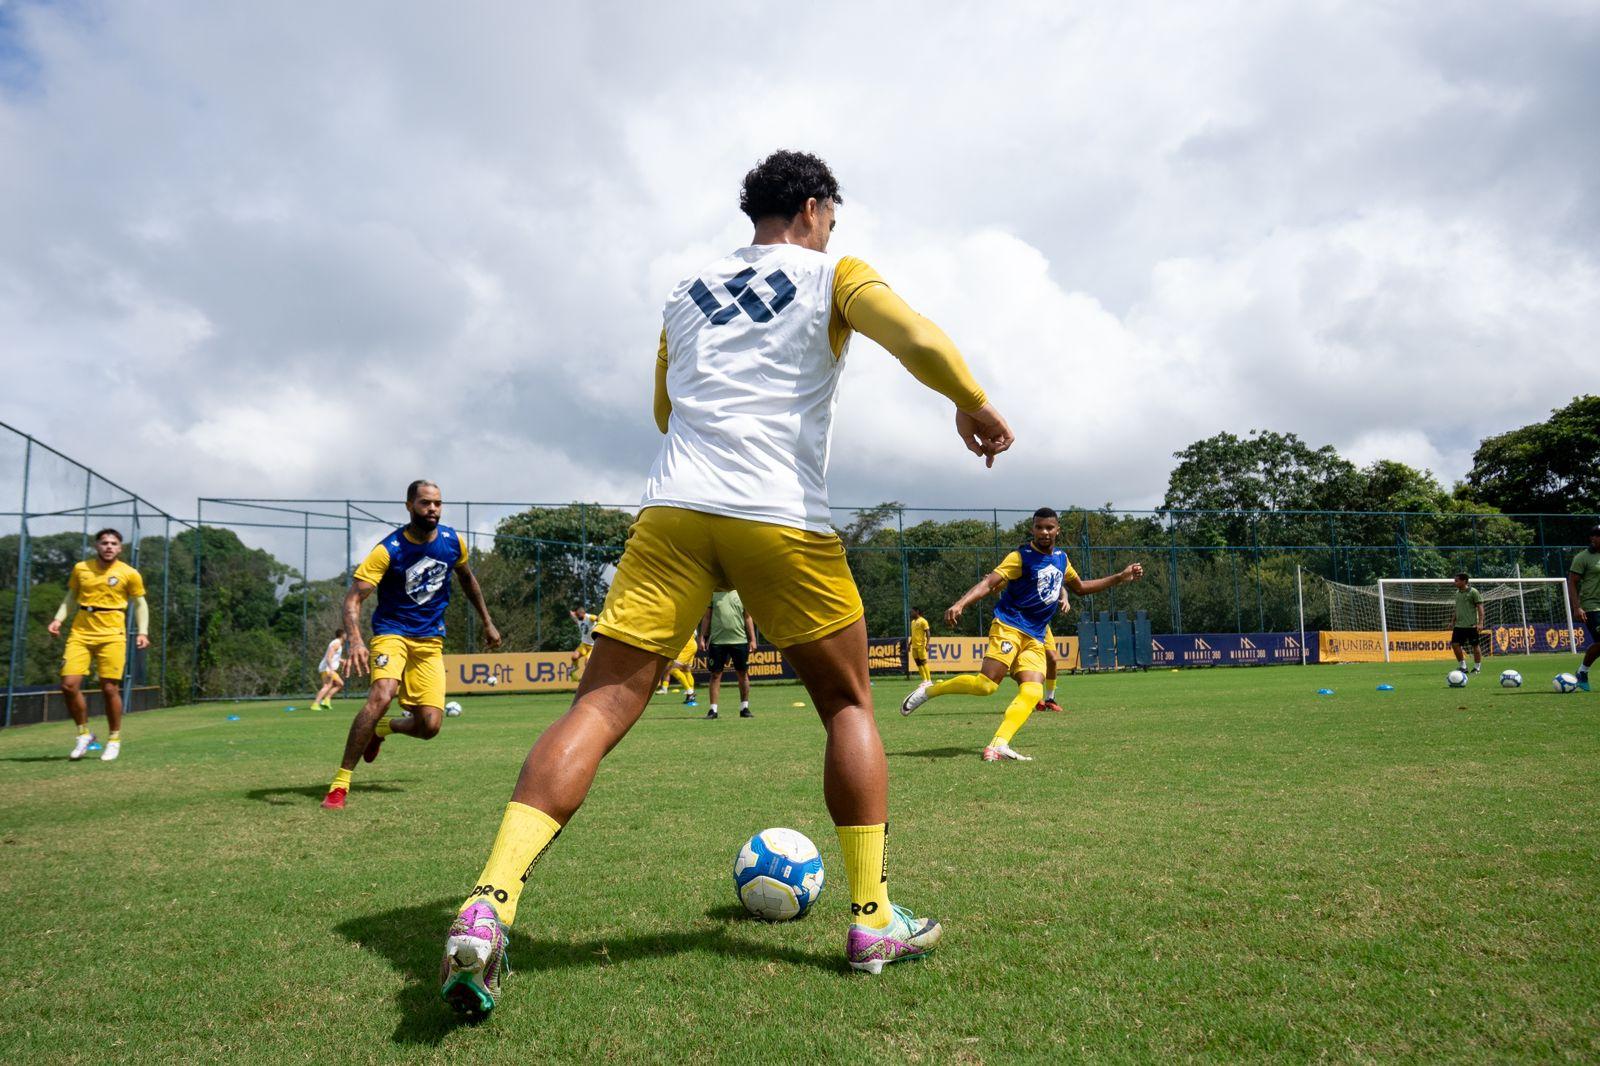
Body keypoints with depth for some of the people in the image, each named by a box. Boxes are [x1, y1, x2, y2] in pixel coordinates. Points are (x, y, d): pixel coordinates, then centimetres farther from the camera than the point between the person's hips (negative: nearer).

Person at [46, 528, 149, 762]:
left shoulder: (129, 574, -1)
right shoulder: (80, 568, 6)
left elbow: (140, 604, 7)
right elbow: (71, 597, 19)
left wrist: (142, 632, -3)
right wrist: (59, 619, 3)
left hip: (111, 636, -3)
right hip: (80, 632, 3)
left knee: (110, 689, -3)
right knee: (69, 685, -7)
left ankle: (114, 740, 16)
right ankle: (84, 733, 14)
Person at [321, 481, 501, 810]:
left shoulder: (452, 542, -1)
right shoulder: (388, 550, -15)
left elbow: (467, 579, 19)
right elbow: (353, 597, -20)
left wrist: (487, 622, 22)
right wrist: (355, 640, -37)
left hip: (430, 641, 4)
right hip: (392, 633, -4)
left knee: (429, 727, -7)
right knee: (382, 694, -32)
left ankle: (382, 729, 30)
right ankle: (340, 783, -20)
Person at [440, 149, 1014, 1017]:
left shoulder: (684, 296, 26)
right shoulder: (832, 276, 12)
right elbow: (919, 341, -6)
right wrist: (974, 407, 9)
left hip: (672, 512, 3)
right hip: (783, 521, -3)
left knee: (600, 707, -2)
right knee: (849, 706, 14)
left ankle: (488, 904, -18)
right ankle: (874, 921, 14)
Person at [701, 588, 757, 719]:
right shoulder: (713, 594, 6)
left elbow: (747, 618, 9)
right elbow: (707, 617, 8)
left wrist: (752, 639, 4)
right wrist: (702, 637, 1)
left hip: (739, 640, 1)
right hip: (717, 640, -1)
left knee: (743, 674, 5)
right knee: (716, 674, 1)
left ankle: (744, 708, 15)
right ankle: (713, 709, 6)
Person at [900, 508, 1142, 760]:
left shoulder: (1061, 558, 16)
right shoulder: (1021, 557, -5)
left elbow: (1081, 588, 33)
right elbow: (988, 583, -15)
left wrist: (1121, 577, 30)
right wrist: (959, 605, -31)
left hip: (1035, 638, 6)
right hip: (1009, 627, -6)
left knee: (1033, 692, -16)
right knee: (986, 684, -21)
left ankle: (998, 746, -24)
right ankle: (929, 690, -1)